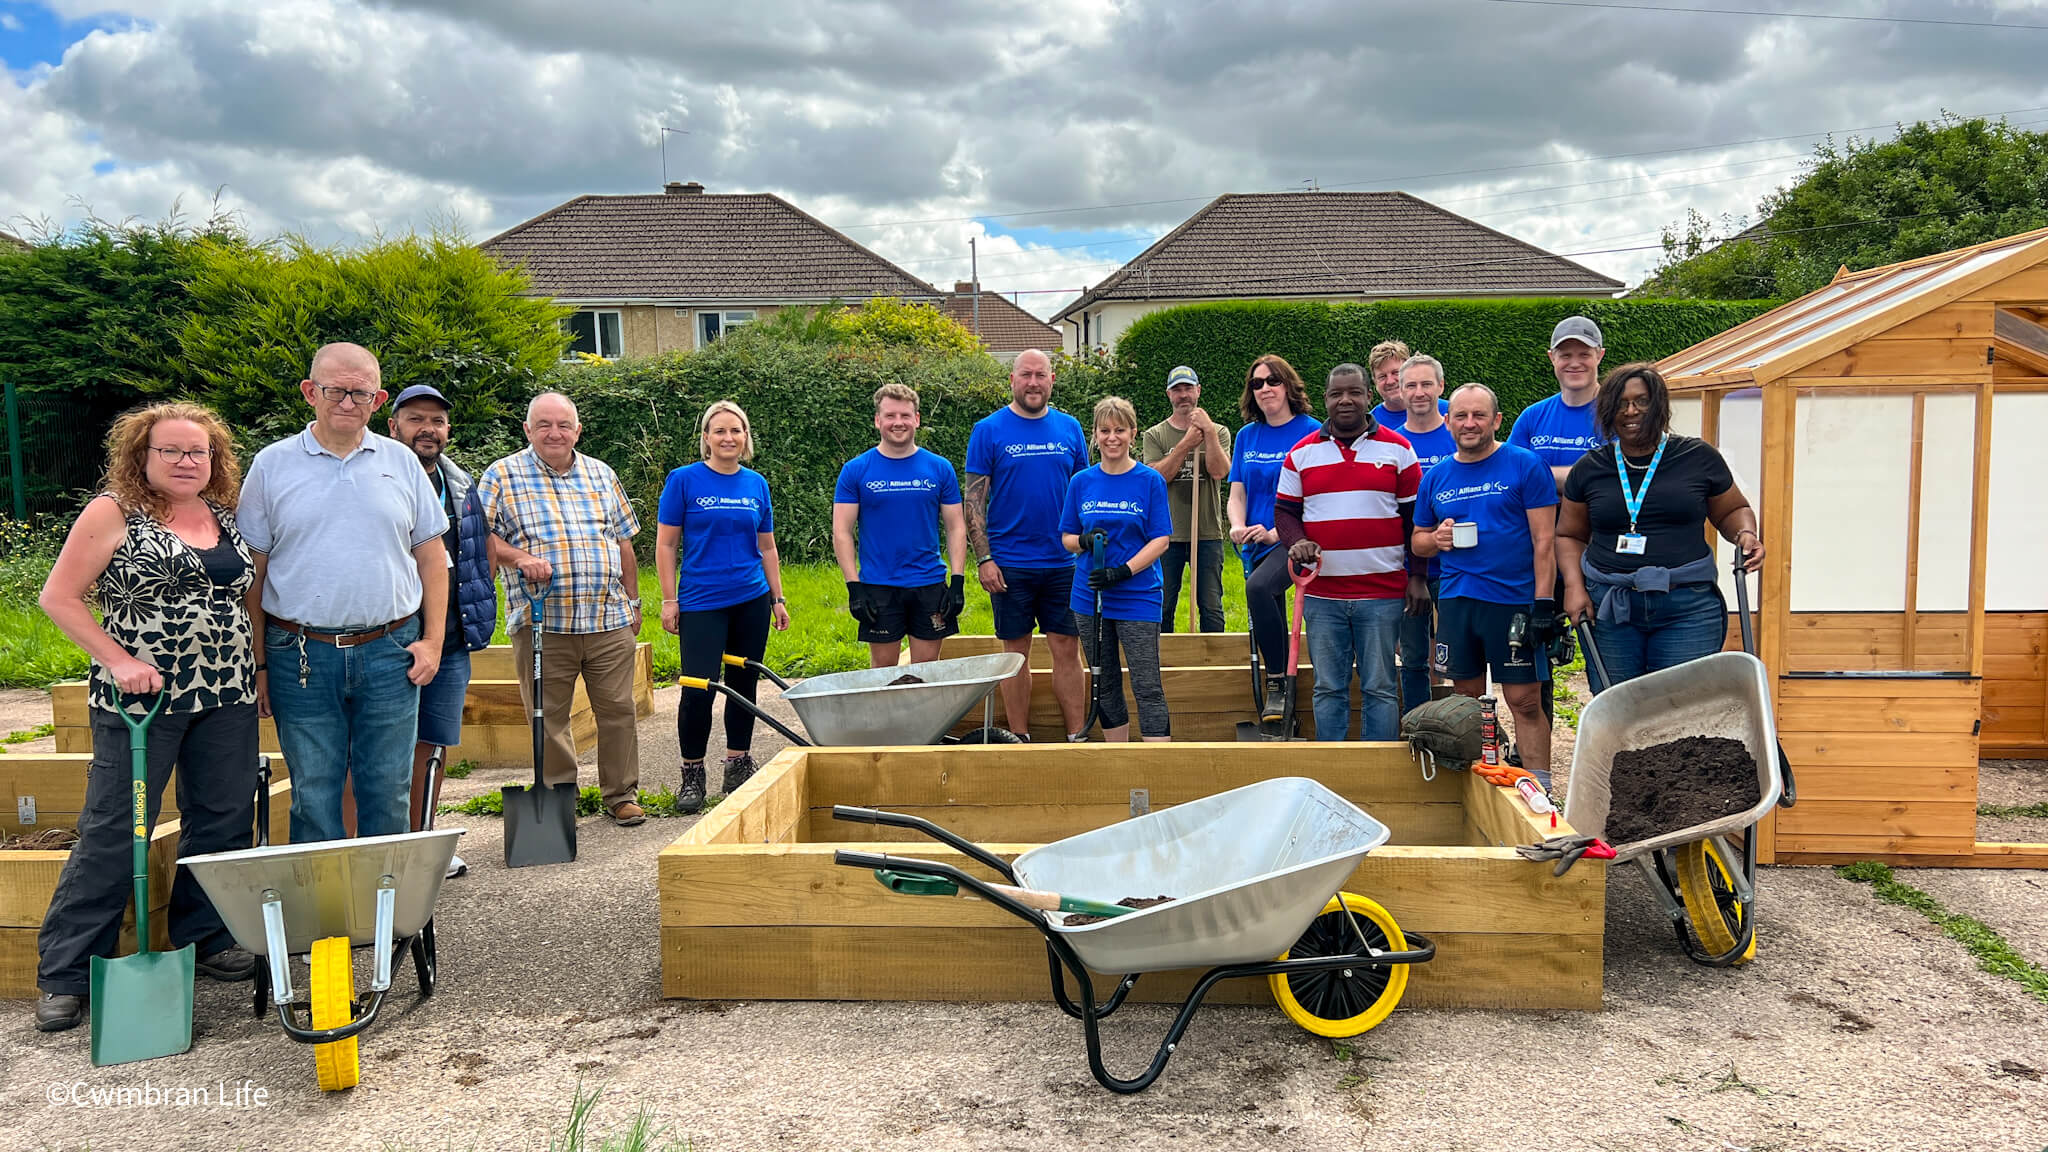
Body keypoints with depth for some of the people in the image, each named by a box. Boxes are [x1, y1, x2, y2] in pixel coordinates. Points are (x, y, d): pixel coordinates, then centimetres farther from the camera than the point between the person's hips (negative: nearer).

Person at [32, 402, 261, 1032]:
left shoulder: (228, 518, 11)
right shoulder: (114, 512, -5)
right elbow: (60, 597, -6)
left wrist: (260, 672, 12)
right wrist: (119, 660, -14)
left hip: (226, 699, 5)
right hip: (141, 698, -5)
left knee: (224, 821, 9)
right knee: (115, 830, -1)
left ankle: (203, 938, 25)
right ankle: (65, 971, 11)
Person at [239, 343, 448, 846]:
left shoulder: (401, 462, 8)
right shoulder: (272, 465, 3)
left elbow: (431, 556, 10)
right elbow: (251, 573, 3)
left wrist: (432, 640, 2)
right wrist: (257, 663, -1)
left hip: (390, 653, 1)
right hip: (302, 659, -1)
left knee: (389, 794, 8)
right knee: (313, 798, 6)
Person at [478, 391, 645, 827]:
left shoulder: (602, 475, 14)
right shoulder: (502, 476, 4)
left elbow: (624, 542, 18)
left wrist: (633, 602, 17)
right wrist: (519, 558, -17)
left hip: (609, 620, 3)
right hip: (541, 622, -2)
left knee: (618, 709, 4)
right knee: (548, 716, 4)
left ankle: (621, 794, 17)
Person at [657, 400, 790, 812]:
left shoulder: (756, 484, 8)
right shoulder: (684, 480, -3)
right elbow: (666, 544, -1)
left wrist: (778, 598, 11)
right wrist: (669, 600, -5)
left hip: (752, 600, 4)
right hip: (701, 603, -4)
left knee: (743, 685, 11)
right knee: (698, 689, -7)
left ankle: (738, 764, 24)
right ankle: (692, 774, 8)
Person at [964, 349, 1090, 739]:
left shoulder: (1070, 428, 7)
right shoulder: (989, 430, -2)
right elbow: (974, 499, -3)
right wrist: (983, 559, -10)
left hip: (1063, 561, 2)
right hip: (1010, 565, -2)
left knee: (1067, 649, 5)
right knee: (1017, 652, 6)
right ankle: (1019, 741, 16)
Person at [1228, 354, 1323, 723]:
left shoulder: (1310, 431, -5)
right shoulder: (1247, 436, 12)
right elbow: (1237, 492, 12)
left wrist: (1275, 532, -18)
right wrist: (1238, 526, -9)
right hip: (1258, 544, 6)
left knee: (1258, 587, -32)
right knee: (1272, 621, 11)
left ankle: (1277, 680, -20)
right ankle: (1281, 687, 28)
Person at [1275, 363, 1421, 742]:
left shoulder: (1397, 449, 6)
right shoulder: (1301, 453, 9)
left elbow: (1415, 516, 7)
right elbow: (1284, 511, 11)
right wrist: (1296, 542, -10)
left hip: (1382, 593, -1)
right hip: (1321, 594, 1)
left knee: (1380, 688, 3)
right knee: (1328, 688, 7)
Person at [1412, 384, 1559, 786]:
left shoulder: (1525, 465, -2)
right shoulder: (1435, 477, 11)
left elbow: (1544, 541, -5)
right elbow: (1418, 541, 19)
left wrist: (1543, 603, -12)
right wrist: (1436, 539, -5)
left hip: (1514, 600, -4)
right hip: (1455, 600, 4)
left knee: (1524, 701, -3)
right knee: (1469, 699, 11)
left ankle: (1540, 787, 4)